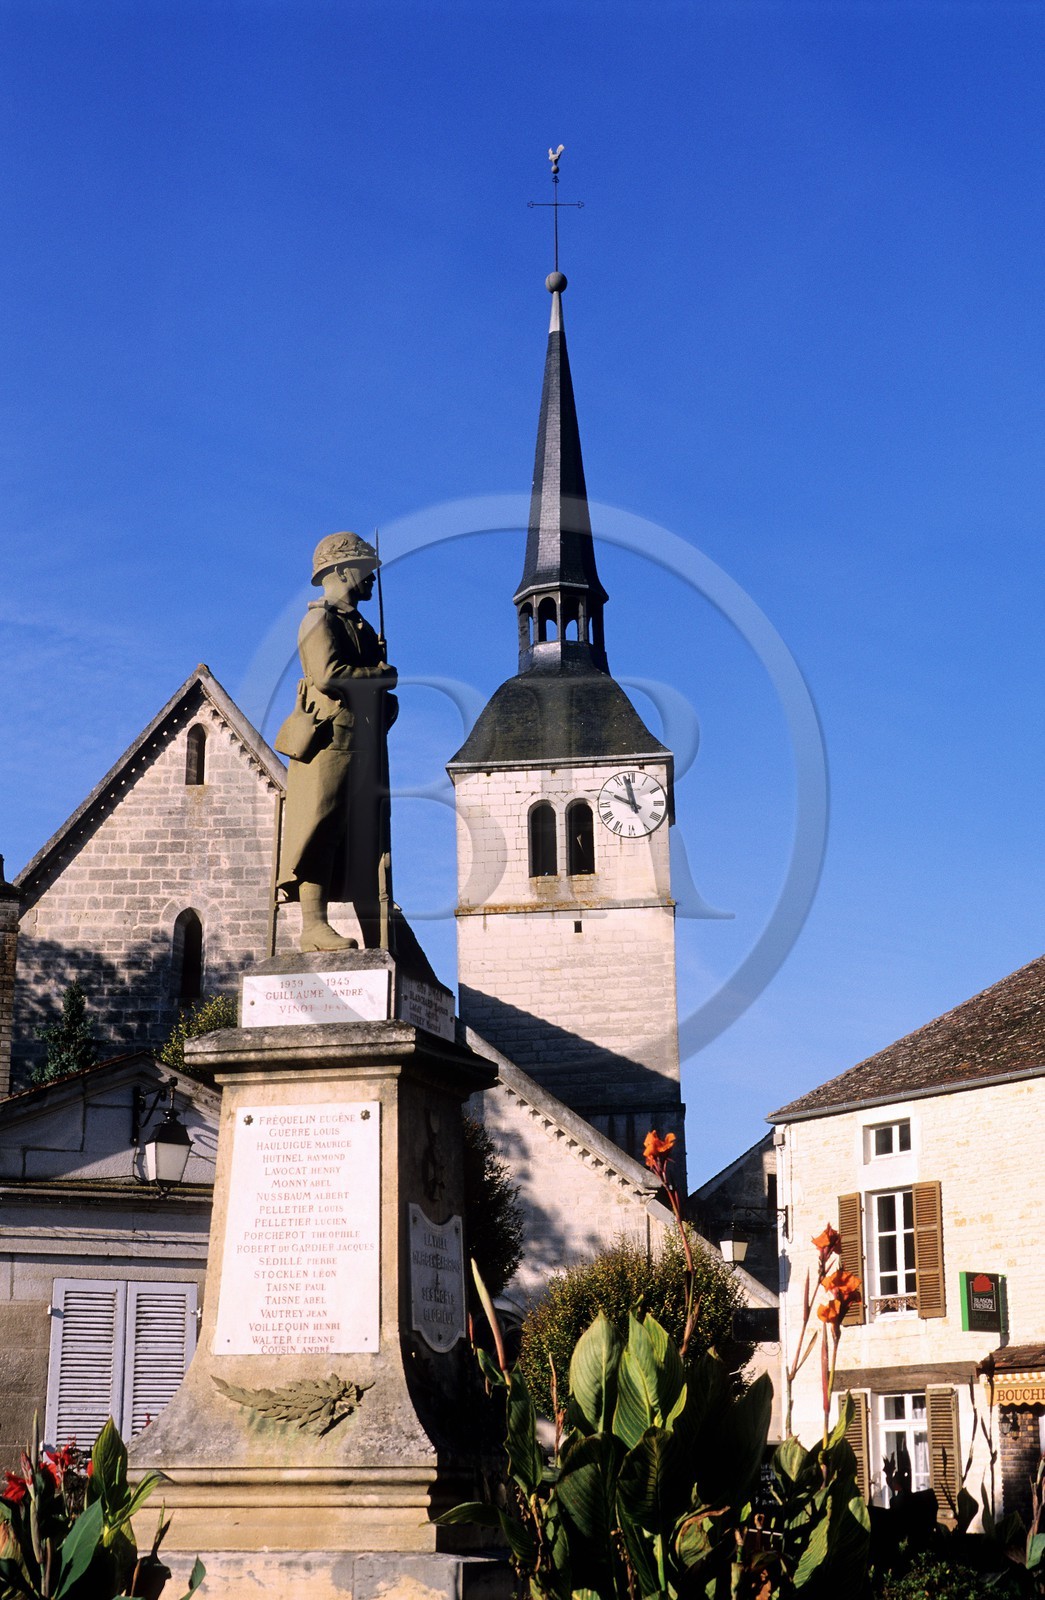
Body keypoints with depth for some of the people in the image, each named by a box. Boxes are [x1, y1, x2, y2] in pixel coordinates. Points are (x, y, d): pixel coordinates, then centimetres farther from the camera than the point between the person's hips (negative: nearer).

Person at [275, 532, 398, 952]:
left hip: (366, 747, 9)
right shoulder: (320, 620, -3)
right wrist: (383, 676, -7)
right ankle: (314, 925, -12)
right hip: (331, 741, -9)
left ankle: (378, 941, 4)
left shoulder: (361, 626, 25)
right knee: (322, 829, -11)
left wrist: (387, 701, 3)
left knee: (370, 839, 5)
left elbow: (379, 691, 27)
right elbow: (328, 674, -19)